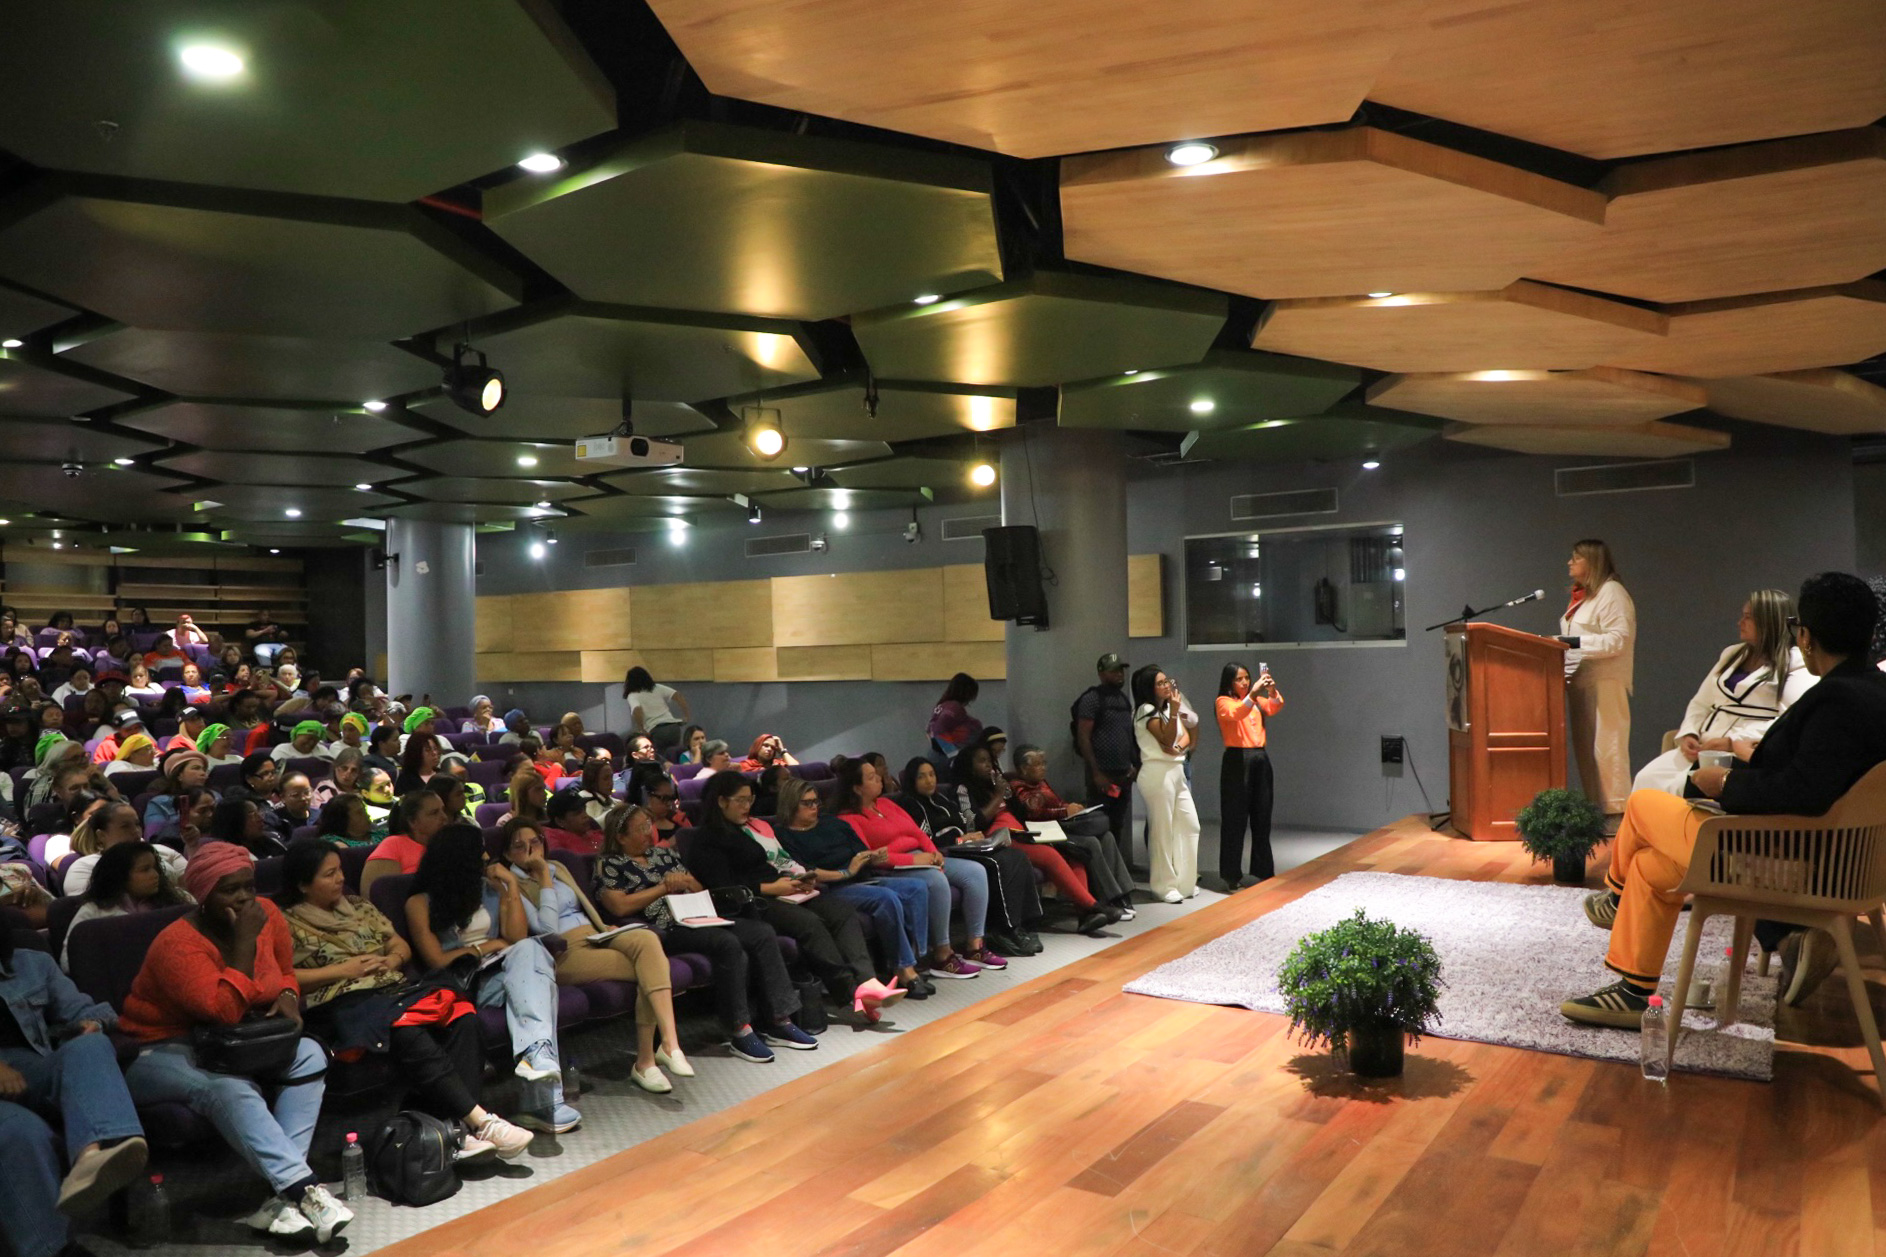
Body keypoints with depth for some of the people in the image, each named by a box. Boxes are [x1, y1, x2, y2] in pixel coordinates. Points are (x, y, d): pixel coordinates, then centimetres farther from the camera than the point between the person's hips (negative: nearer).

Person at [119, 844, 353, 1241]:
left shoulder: (267, 914, -2)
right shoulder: (178, 943, -21)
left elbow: (286, 971, 16)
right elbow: (224, 1009, -31)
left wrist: (288, 997, -6)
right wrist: (245, 940, -28)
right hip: (165, 1052, -6)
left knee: (309, 1055, -21)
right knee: (230, 1090, -36)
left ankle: (284, 1192, -27)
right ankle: (304, 1190, -39)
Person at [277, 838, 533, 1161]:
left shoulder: (358, 906, 25)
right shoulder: (287, 923, 7)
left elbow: (402, 945, 27)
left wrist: (392, 959, 4)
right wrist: (342, 970, -8)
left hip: (393, 989, 6)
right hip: (343, 1004, -6)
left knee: (461, 1014, -25)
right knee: (408, 1032, -37)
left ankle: (457, 1126, -35)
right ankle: (478, 1120, -36)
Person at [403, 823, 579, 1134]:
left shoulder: (492, 890, 20)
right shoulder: (420, 903, 7)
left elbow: (518, 938, 7)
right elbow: (437, 961, -2)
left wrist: (511, 887, 4)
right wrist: (487, 946, 1)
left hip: (500, 976, 4)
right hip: (459, 985, -4)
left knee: (528, 950, -33)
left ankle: (536, 1051, -51)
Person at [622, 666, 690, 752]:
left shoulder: (632, 696, 6)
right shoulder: (658, 688, 17)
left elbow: (637, 711, -16)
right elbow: (677, 695, 3)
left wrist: (641, 729, -6)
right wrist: (686, 715, 6)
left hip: (656, 731, -5)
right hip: (674, 727, 5)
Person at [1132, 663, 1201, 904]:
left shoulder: (1167, 707, 16)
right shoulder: (1146, 711, -10)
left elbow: (1185, 736, 11)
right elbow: (1167, 739, -16)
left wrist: (1178, 747, -9)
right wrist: (1174, 711, -23)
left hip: (1176, 771, 9)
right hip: (1158, 773, -9)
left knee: (1190, 824, 9)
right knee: (1162, 830, -4)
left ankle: (1185, 881, 19)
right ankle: (1165, 886, 5)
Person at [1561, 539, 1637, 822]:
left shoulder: (1611, 593, -8)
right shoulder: (1581, 595, 21)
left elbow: (1619, 639, -18)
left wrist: (1574, 642, -22)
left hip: (1605, 682, -10)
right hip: (1581, 681, 10)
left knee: (1606, 748, -10)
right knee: (1584, 749, 10)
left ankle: (1616, 812, -8)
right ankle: (1595, 811, 14)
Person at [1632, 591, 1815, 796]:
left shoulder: (1795, 663, 0)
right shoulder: (1732, 655, 22)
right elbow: (1700, 704, 23)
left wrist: (1732, 742, -21)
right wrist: (1688, 735, 2)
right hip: (1703, 749, 7)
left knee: (1682, 786, -30)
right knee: (1647, 779, -18)